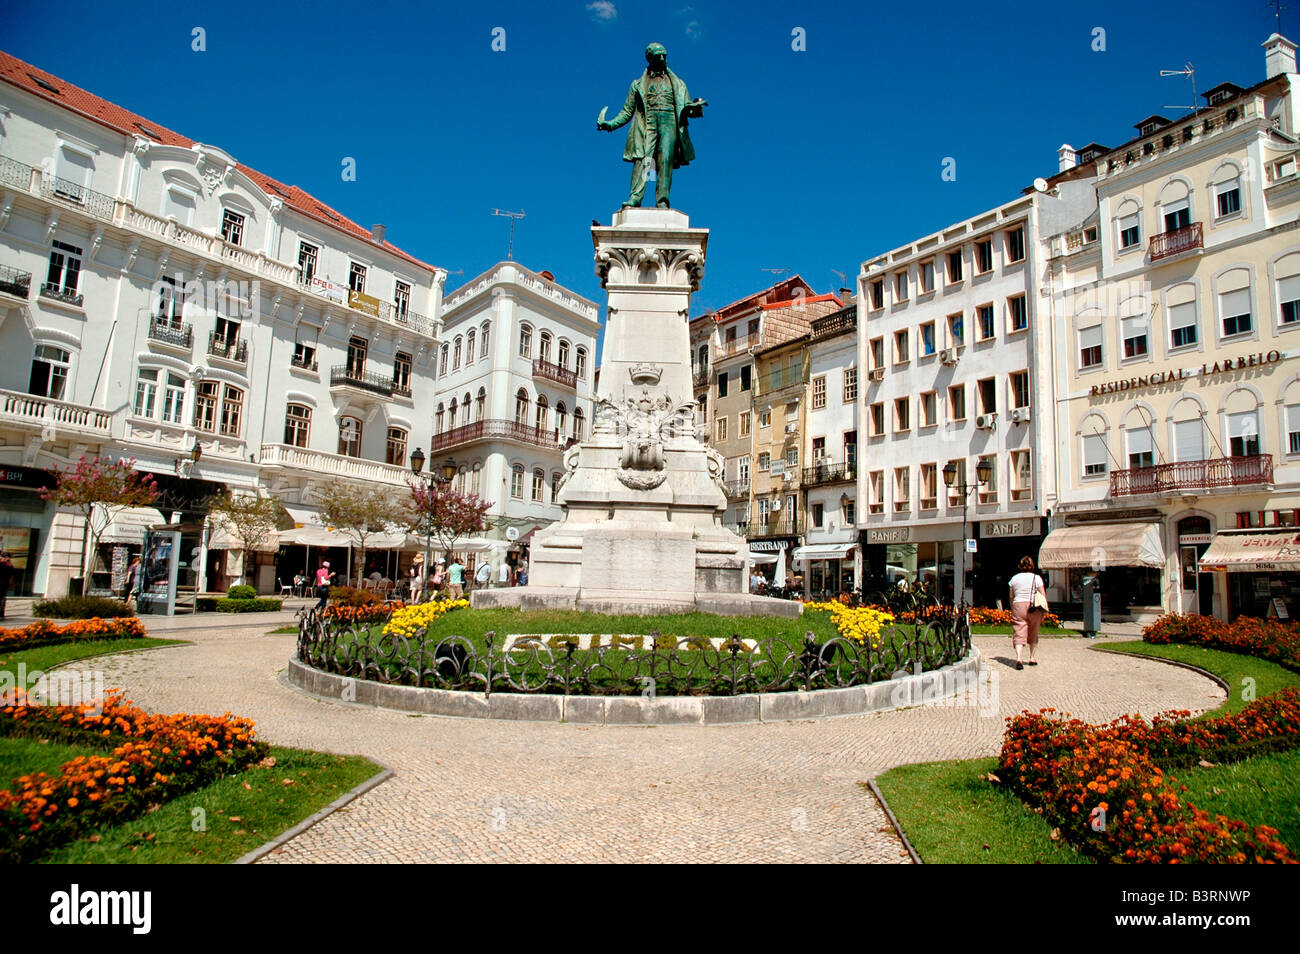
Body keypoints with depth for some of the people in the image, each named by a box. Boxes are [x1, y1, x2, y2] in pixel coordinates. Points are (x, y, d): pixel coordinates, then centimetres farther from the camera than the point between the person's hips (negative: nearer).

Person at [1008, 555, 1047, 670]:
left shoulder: (1014, 578, 6)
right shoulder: (1037, 578, 0)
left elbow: (1011, 597, 11)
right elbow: (1043, 596, -2)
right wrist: (1043, 611, 7)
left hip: (1018, 606, 0)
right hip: (1034, 608, 0)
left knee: (1019, 634, -5)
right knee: (1033, 635, 17)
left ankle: (1018, 659, -22)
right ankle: (1033, 658, 26)